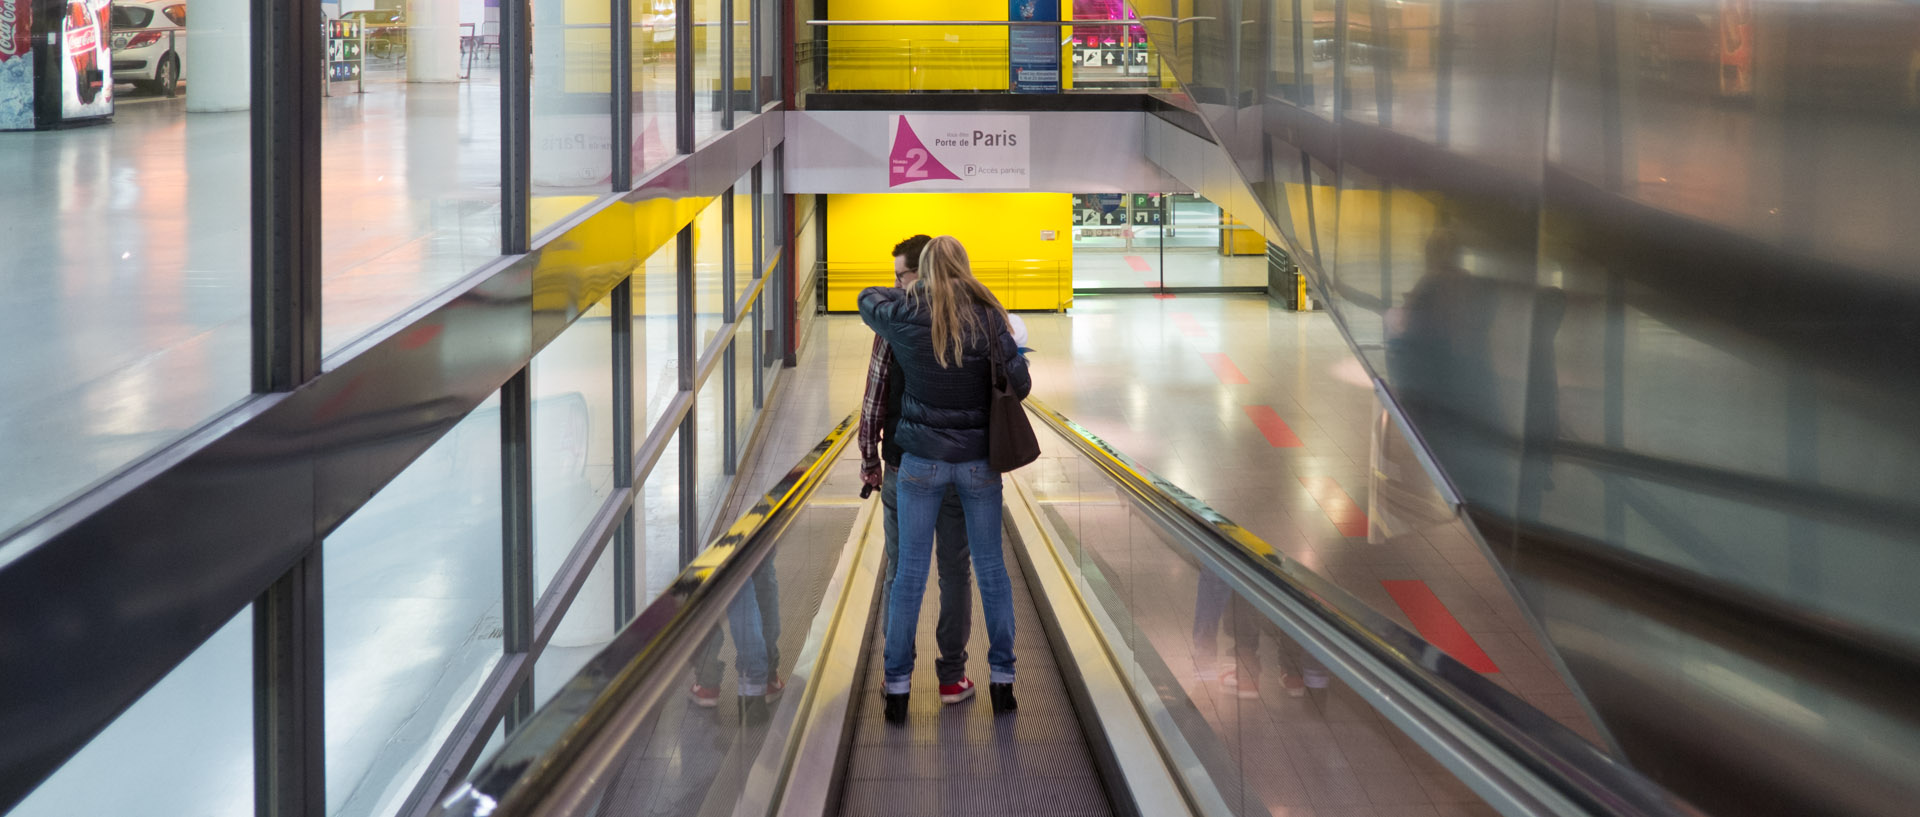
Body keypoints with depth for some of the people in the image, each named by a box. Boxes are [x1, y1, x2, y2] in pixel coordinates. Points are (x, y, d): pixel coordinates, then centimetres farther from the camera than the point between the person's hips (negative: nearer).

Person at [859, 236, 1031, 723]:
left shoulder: (905, 317, -7)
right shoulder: (986, 319, -9)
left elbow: (868, 300, 14)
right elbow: (1020, 384, -6)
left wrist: (911, 294, 25)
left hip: (922, 459, 0)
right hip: (979, 461, 0)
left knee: (910, 572, 5)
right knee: (991, 569, 11)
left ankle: (898, 686, 5)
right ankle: (1002, 679, 14)